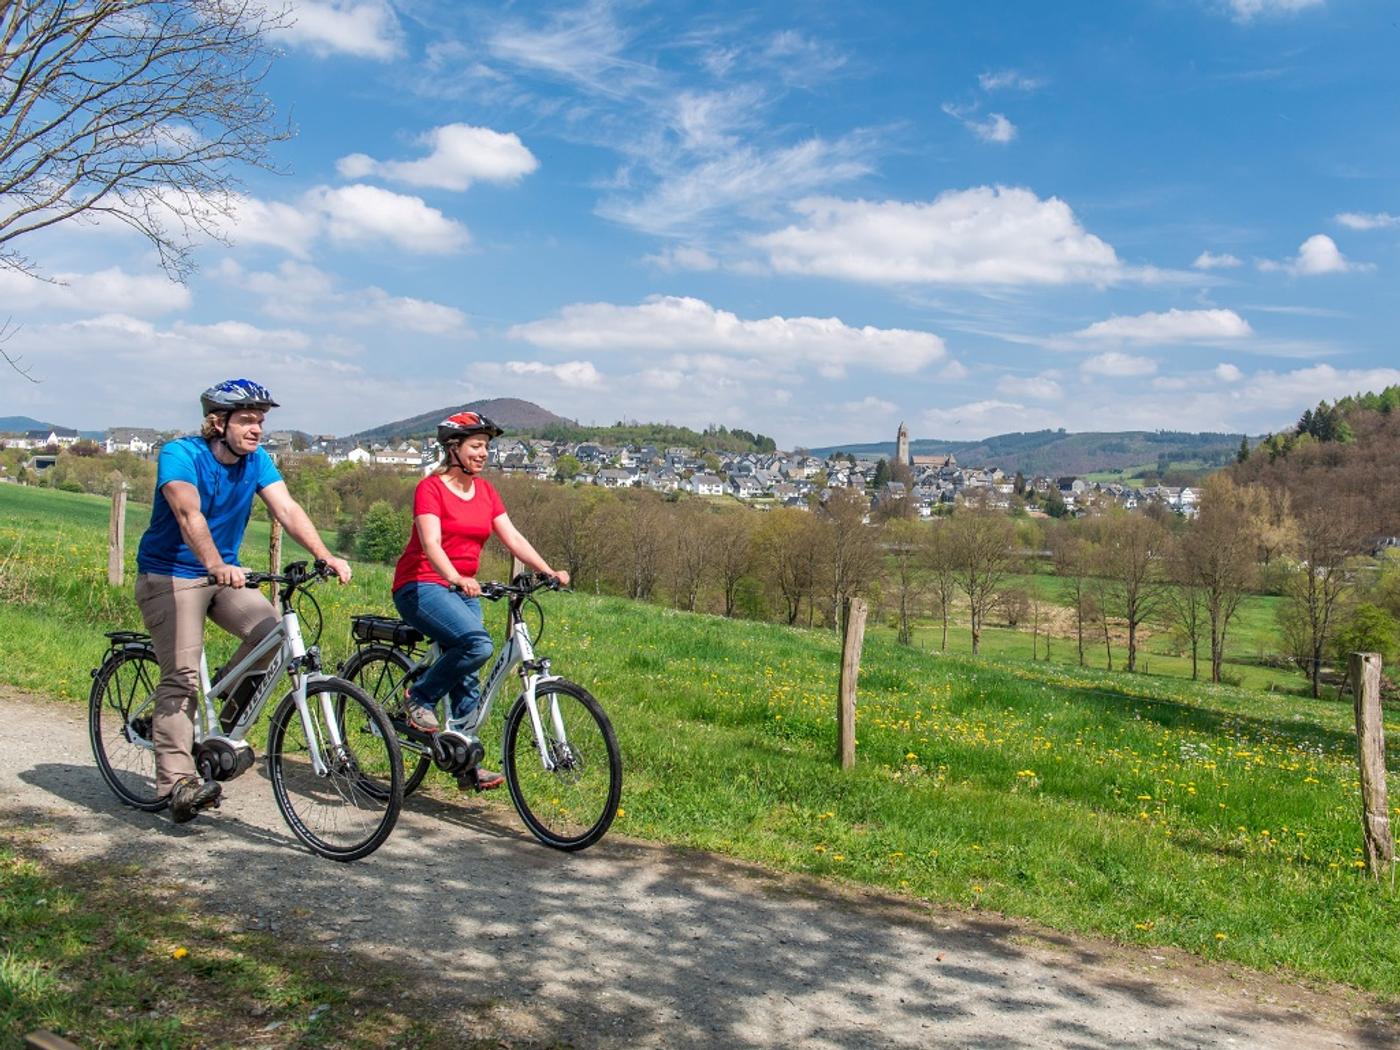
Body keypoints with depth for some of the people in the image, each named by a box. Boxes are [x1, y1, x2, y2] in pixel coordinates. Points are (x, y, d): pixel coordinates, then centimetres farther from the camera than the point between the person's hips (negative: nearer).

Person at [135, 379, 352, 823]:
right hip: (169, 576, -5)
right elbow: (188, 513, -34)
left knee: (272, 631, -18)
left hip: (224, 575, 5)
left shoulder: (256, 459, -2)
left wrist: (325, 557, -29)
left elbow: (287, 508, -14)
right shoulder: (180, 454, -18)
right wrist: (215, 564, -51)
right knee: (182, 676, -13)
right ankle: (177, 781, -7)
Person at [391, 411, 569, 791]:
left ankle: (465, 764, 12)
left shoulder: (486, 490, 9)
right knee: (478, 644, -29)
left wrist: (549, 571, -13)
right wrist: (458, 579, -42)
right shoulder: (430, 488, -11)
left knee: (468, 680, 3)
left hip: (464, 590, 7)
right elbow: (431, 545, -24)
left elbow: (513, 538, 2)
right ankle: (419, 698, -7)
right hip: (421, 586, -7)